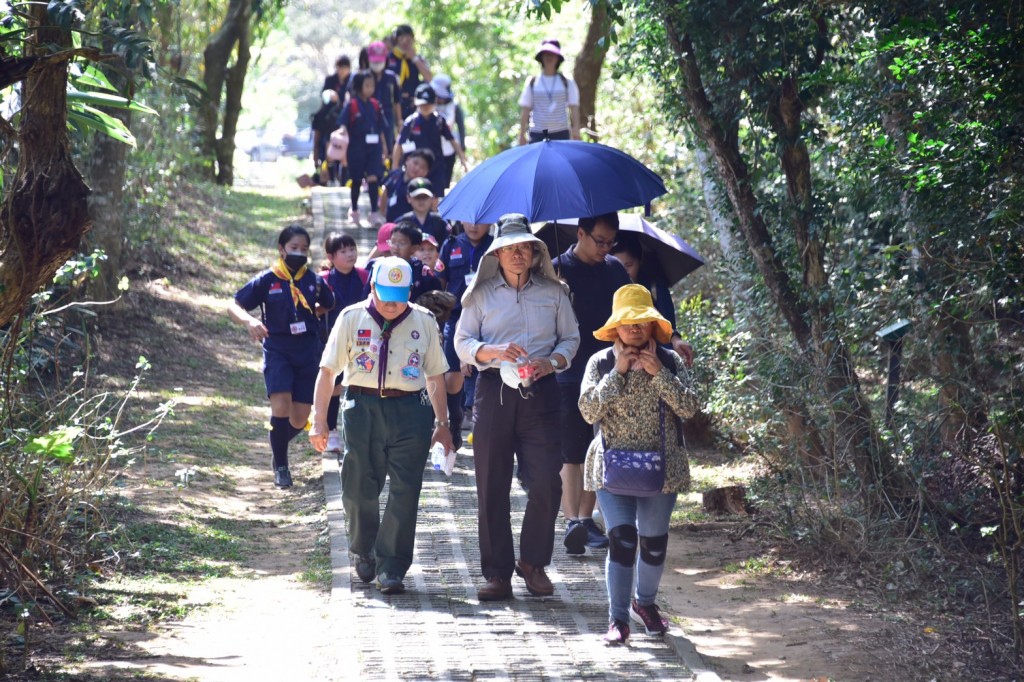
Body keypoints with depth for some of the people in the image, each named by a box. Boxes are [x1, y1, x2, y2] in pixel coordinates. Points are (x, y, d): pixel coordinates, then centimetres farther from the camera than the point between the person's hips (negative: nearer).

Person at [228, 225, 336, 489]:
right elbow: (233, 305, -5)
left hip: (308, 353, 3)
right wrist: (249, 320, -23)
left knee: (299, 420, 3)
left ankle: (278, 446, 36)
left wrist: (310, 311, 10)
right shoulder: (267, 280, -5)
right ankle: (281, 466, -1)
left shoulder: (314, 280, 3)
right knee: (281, 407, -20)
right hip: (277, 351, -3)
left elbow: (329, 305, 24)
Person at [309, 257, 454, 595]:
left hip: (411, 412, 0)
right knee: (359, 489, 6)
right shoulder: (352, 318, 5)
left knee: (404, 492, -7)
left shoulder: (424, 321, 9)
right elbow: (327, 371, 5)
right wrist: (319, 421, 0)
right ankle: (364, 553, 30)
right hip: (362, 407, 0)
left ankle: (391, 568, -5)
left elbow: (435, 375, 17)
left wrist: (442, 423, 16)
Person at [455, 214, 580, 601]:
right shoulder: (481, 295, 10)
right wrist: (494, 352, -14)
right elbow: (462, 344, 6)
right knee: (491, 486, 0)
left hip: (540, 393, 0)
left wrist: (552, 362, -7)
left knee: (547, 482, -8)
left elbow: (570, 338, 14)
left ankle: (533, 562, 12)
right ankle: (497, 573, 7)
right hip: (494, 392, 0)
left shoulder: (552, 293, 12)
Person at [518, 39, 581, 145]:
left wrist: (576, 132, -6)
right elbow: (525, 110, 6)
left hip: (561, 134, 0)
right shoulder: (532, 82, 8)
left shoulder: (567, 82, 7)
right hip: (537, 134, 0)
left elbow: (574, 109, 4)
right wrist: (522, 135, 1)